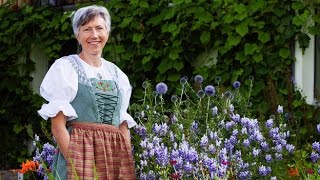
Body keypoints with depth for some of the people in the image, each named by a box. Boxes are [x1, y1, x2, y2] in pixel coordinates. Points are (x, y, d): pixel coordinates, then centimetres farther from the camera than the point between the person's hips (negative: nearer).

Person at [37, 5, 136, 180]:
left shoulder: (117, 74, 15)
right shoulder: (65, 68, 0)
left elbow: (123, 125, 15)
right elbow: (57, 125, -6)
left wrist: (128, 163, 2)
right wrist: (75, 163, -17)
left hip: (116, 154, 5)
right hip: (79, 150, -4)